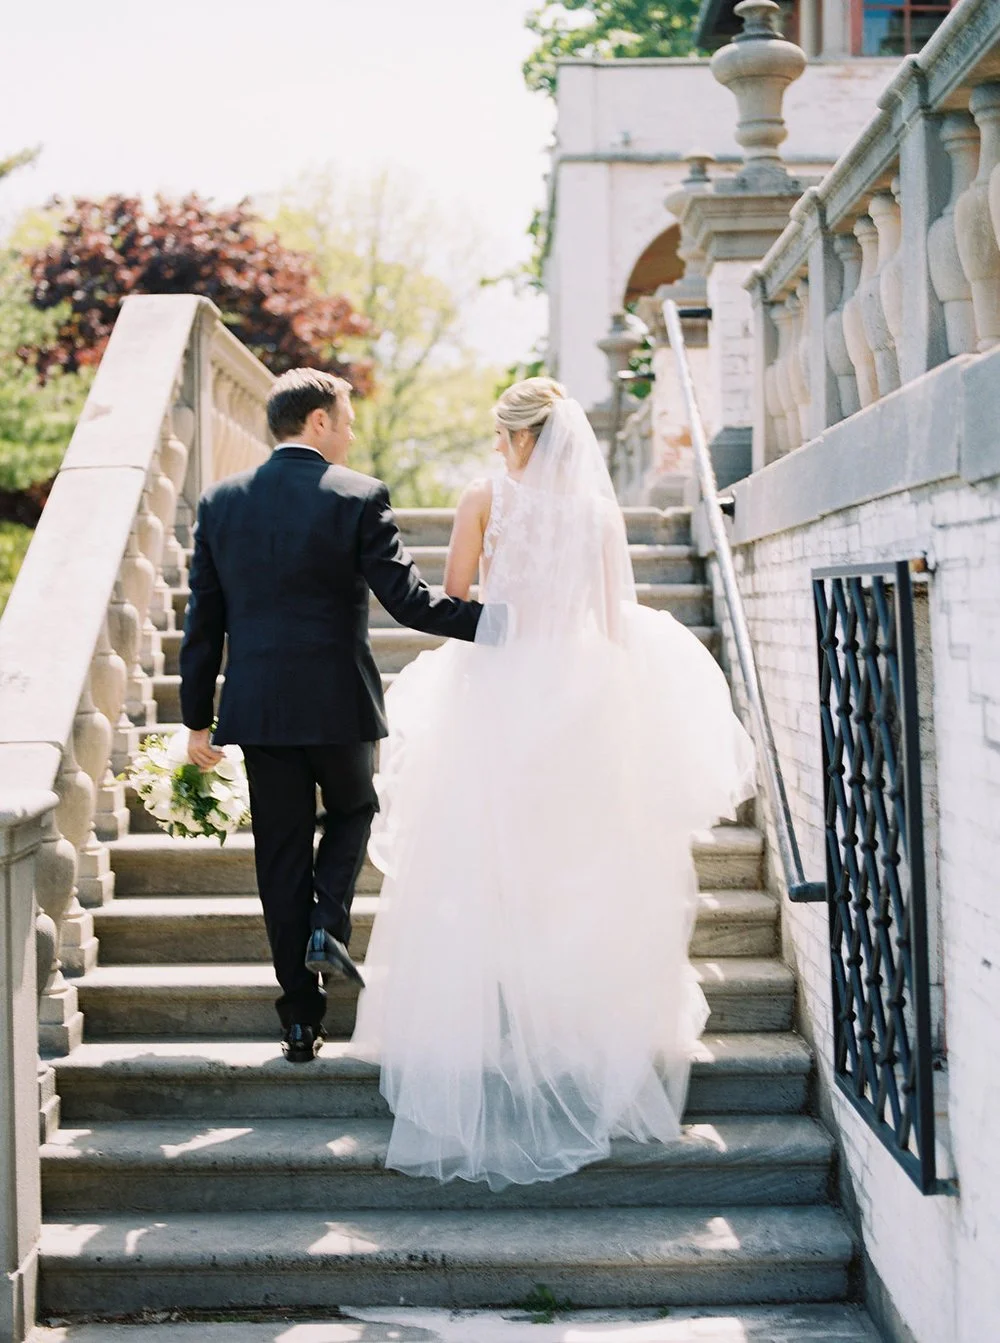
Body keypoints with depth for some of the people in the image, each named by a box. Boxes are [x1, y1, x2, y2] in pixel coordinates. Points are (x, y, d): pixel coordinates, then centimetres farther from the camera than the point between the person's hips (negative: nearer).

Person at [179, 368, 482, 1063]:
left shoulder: (221, 501, 3)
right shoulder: (360, 497, -9)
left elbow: (204, 620, 4)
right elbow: (410, 600, -14)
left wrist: (198, 718, 10)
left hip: (258, 710, 3)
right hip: (340, 704, -2)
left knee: (281, 854, 9)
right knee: (353, 809, 26)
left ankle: (301, 1021, 11)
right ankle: (329, 925, 4)